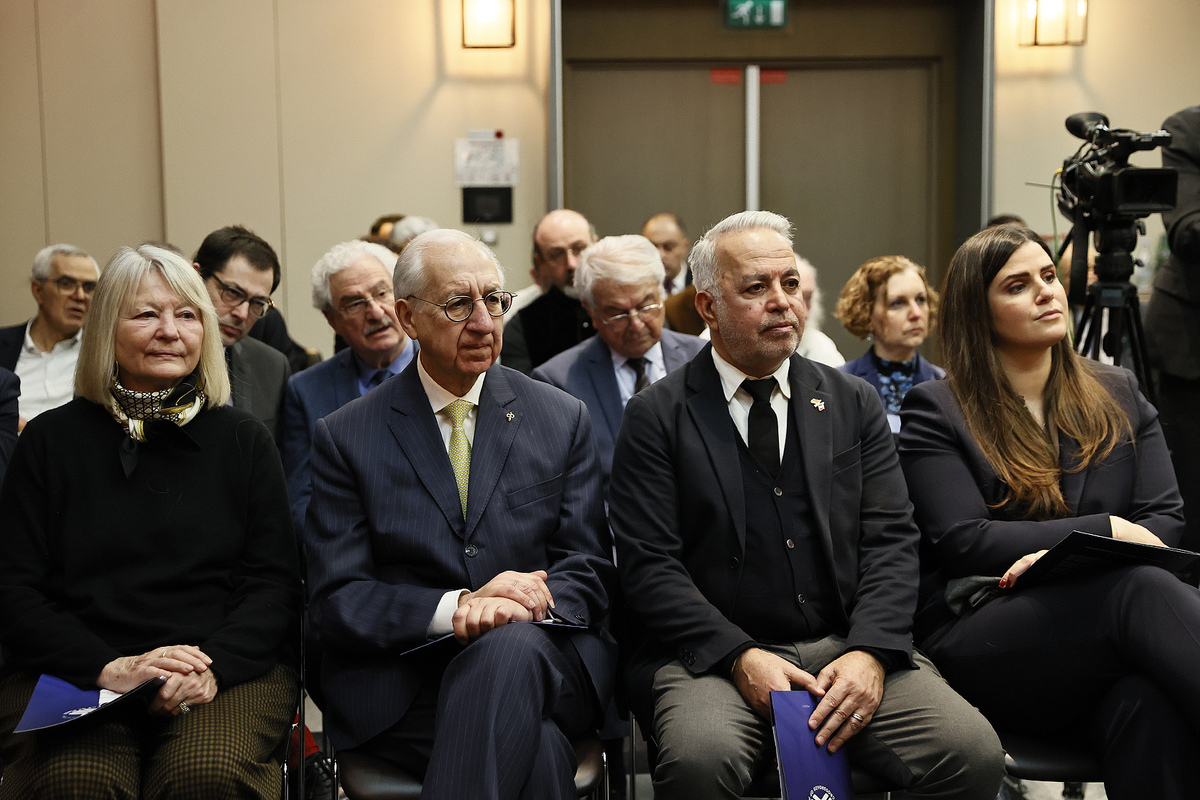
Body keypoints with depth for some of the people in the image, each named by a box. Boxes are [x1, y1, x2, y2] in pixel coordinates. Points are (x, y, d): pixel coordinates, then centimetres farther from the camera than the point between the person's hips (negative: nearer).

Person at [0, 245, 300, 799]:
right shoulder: (50, 440, 9)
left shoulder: (242, 440, 11)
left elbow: (277, 583, 6)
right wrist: (109, 668, -13)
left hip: (226, 669, 1)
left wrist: (212, 667, -14)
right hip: (68, 674, 0)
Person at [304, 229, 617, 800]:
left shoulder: (563, 419, 10)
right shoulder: (346, 438, 5)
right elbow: (336, 600, -2)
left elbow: (590, 572, 6)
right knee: (539, 750, -35)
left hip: (539, 657, 3)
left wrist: (531, 598, -18)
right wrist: (455, 608, -20)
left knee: (511, 646, -36)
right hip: (400, 680, -3)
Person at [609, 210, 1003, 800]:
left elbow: (891, 541, 6)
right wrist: (741, 657, -17)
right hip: (713, 657, -2)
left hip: (849, 648, 3)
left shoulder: (854, 404, 13)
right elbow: (649, 565, -4)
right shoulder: (657, 416, 4)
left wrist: (869, 652, -12)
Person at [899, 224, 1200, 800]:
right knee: (1138, 589, -35)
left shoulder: (1118, 397, 20)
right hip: (977, 639, -3)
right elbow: (964, 541, -5)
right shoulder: (936, 411, 6)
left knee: (1150, 704, -36)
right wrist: (1106, 531, -8)